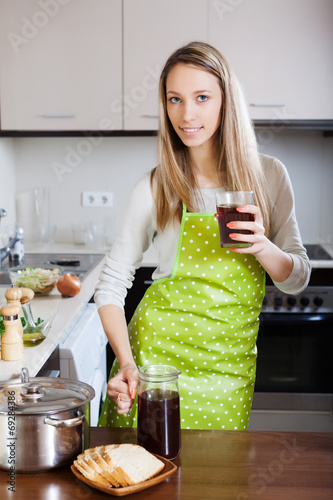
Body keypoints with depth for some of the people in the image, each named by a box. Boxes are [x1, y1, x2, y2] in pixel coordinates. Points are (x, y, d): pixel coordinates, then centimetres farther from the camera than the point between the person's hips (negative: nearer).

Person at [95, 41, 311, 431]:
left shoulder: (268, 175, 0)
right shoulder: (154, 189, -5)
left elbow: (297, 280, 4)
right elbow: (111, 284, -1)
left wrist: (263, 247, -17)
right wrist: (125, 363, -14)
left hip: (229, 365, 2)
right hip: (157, 351, -1)